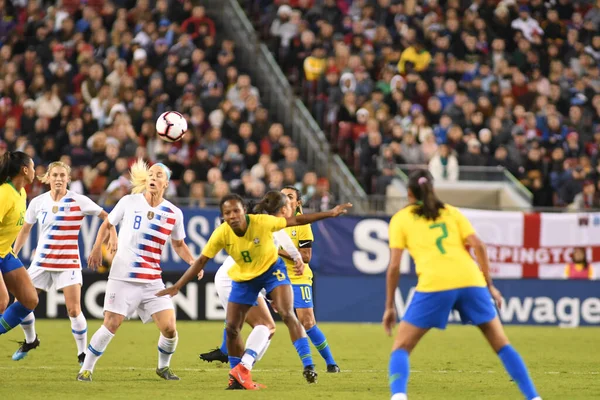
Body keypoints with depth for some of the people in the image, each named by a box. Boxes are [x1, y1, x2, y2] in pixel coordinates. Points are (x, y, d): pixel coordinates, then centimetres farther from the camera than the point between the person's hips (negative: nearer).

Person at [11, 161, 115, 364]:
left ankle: (83, 353, 5)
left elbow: (107, 217, -3)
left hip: (68, 263, -3)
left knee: (74, 310, -12)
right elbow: (25, 230, 14)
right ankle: (30, 340, 28)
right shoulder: (38, 202, 1)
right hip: (42, 261, 3)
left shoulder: (79, 202, -8)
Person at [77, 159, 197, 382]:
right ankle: (86, 369, 3)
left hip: (153, 280, 2)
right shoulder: (129, 202, -1)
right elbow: (107, 224, 12)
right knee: (111, 324, -11)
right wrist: (97, 248, -1)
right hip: (123, 277, -2)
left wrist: (193, 262, -1)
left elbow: (178, 245, 17)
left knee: (169, 329, -6)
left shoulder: (174, 213, 3)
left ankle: (163, 367, 22)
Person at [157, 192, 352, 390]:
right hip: (243, 277, 3)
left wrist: (330, 214, -21)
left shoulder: (262, 222, -30)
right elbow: (201, 262, -16)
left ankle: (308, 366, -19)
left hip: (271, 268, -2)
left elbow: (296, 220, -20)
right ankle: (237, 378, 17)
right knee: (231, 328, 0)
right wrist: (177, 287, -18)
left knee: (287, 314, -22)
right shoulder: (221, 234, -25)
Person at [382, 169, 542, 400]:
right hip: (470, 280, 3)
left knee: (401, 348, 8)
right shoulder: (450, 212, 22)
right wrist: (489, 285, 12)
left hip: (434, 286, -2)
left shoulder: (400, 219, 15)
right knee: (502, 345, 16)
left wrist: (389, 307, 10)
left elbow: (394, 265, 6)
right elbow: (478, 246, 8)